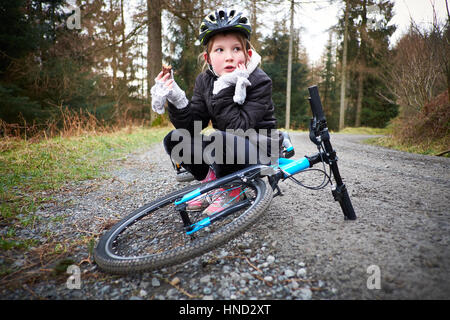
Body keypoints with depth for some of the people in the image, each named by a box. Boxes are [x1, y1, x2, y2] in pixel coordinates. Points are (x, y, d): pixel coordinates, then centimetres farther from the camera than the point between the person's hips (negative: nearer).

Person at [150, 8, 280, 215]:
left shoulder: (259, 82, -17)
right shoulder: (205, 81, -2)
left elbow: (238, 129, -28)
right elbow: (192, 127, -10)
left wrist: (224, 91, -33)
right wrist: (176, 100, -26)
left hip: (259, 150, -5)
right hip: (229, 150, 6)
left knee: (221, 138, -36)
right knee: (174, 139, -10)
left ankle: (231, 190, -7)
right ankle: (212, 181, 6)